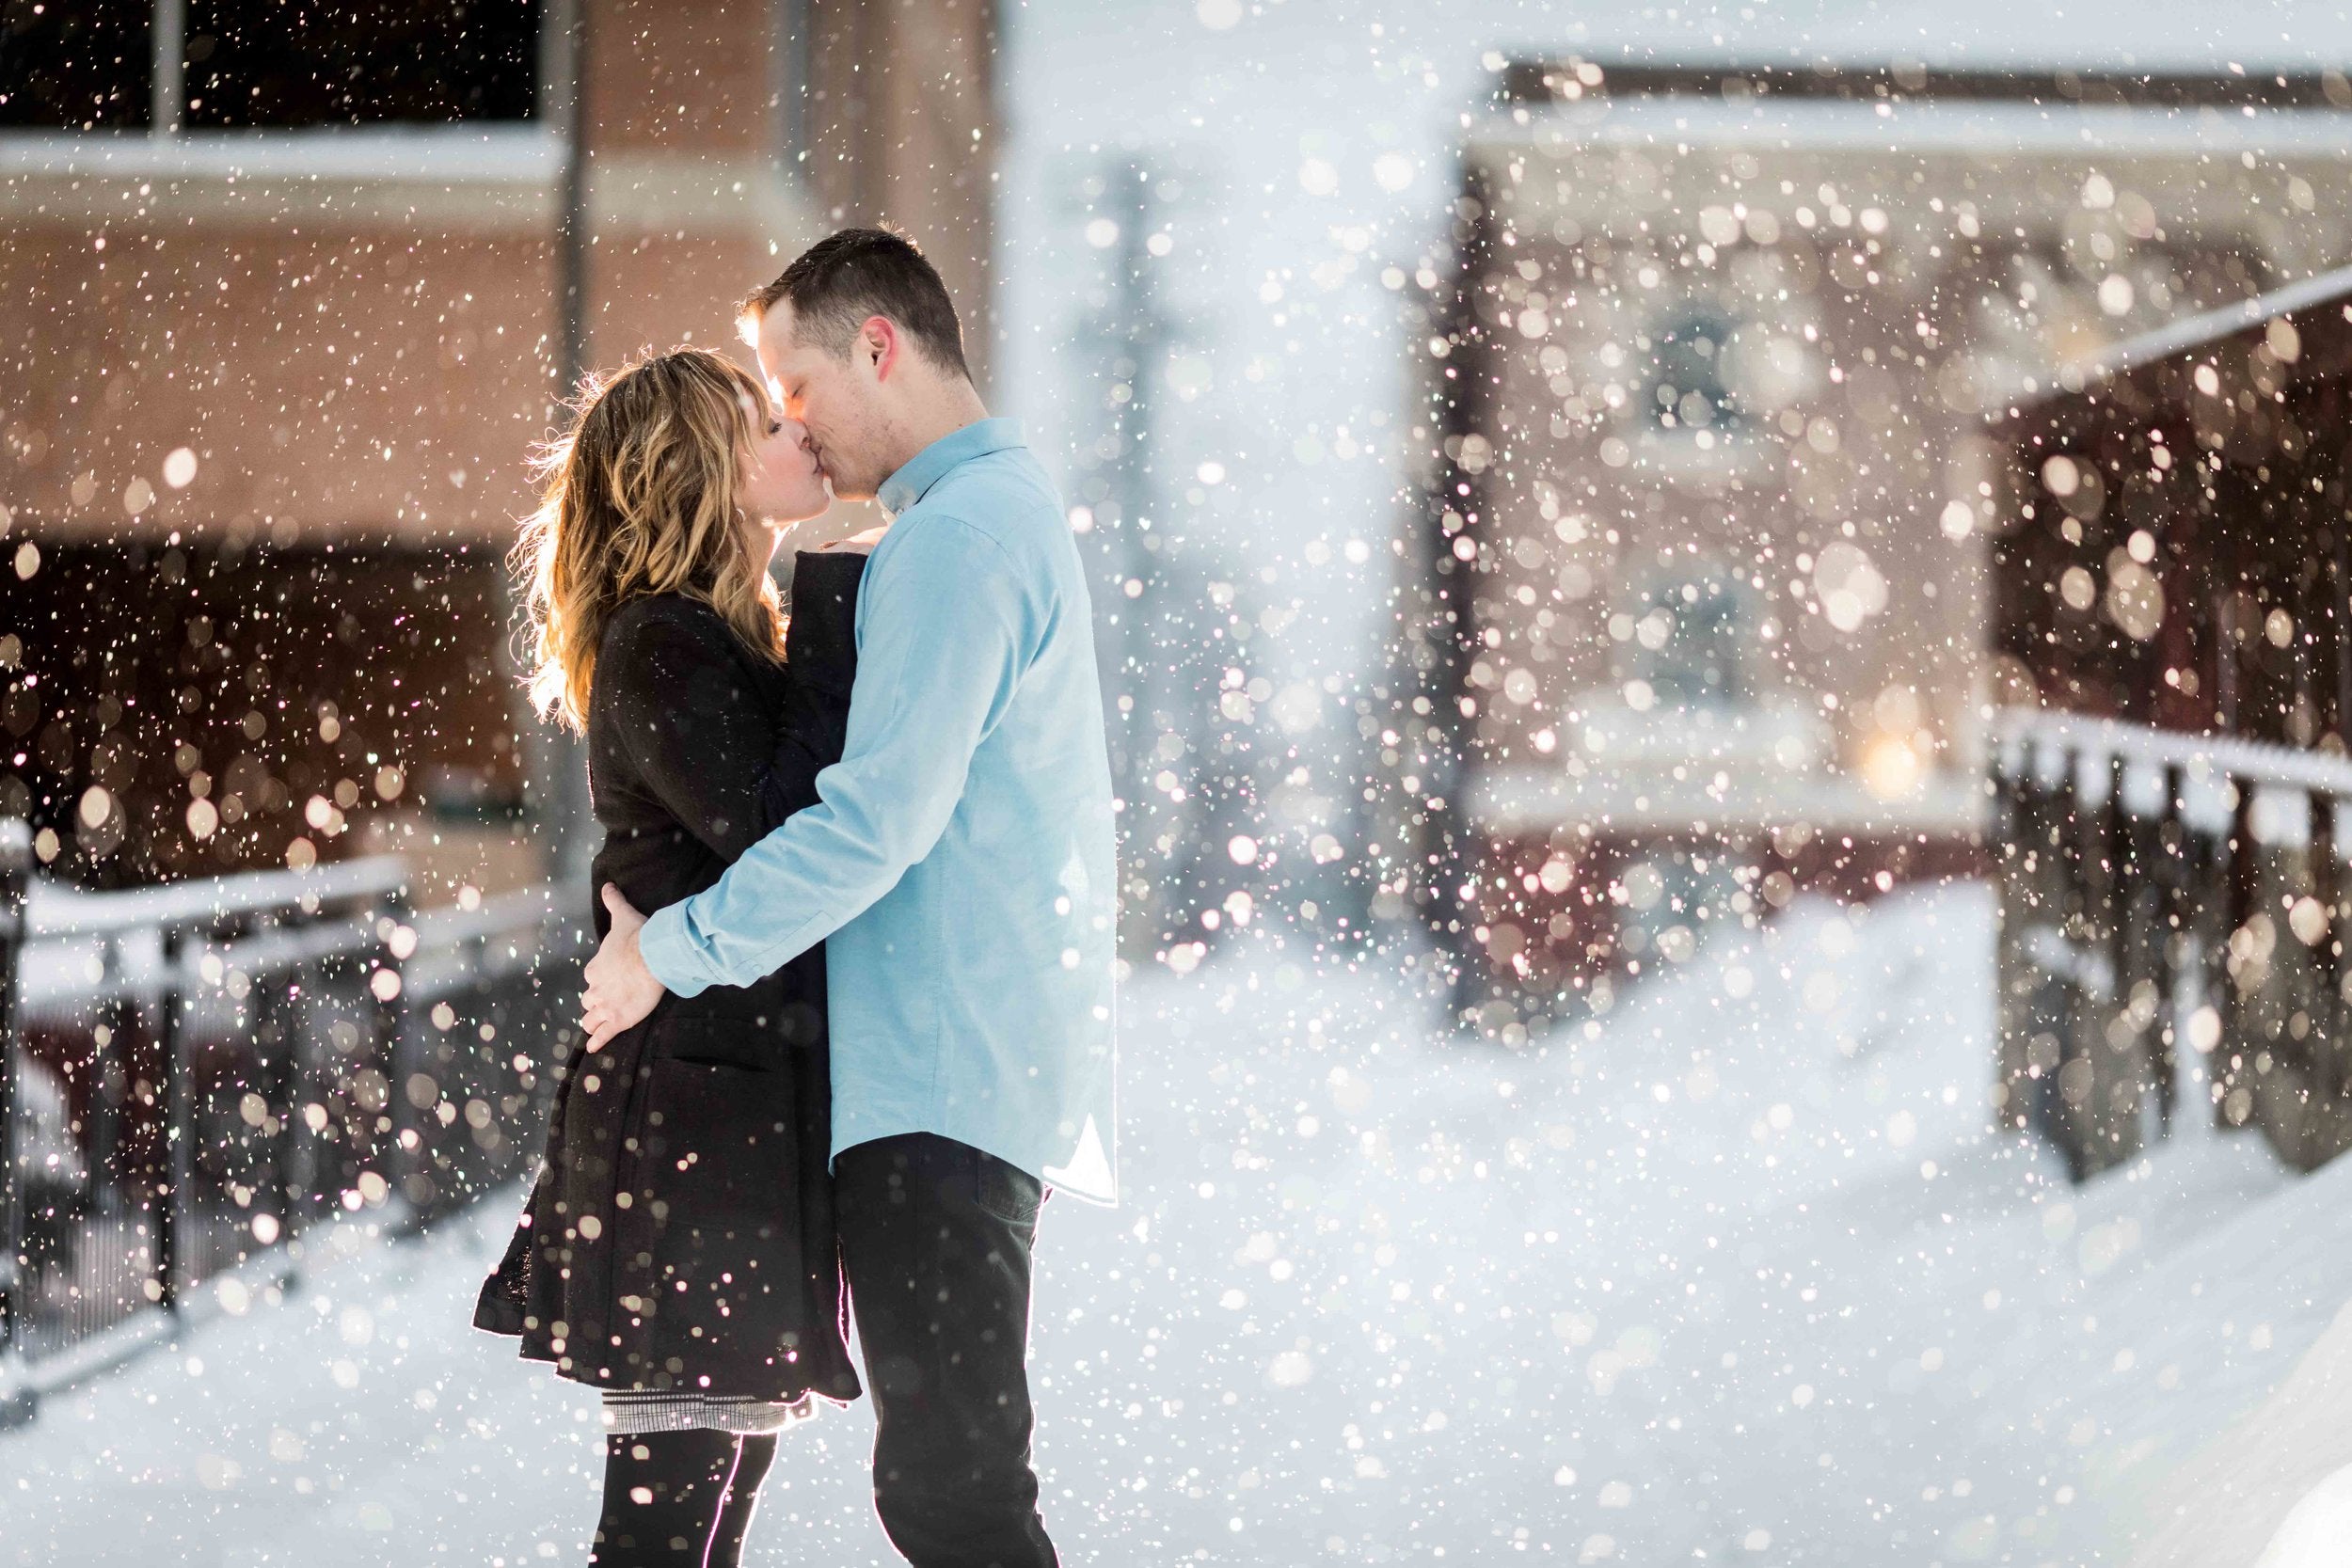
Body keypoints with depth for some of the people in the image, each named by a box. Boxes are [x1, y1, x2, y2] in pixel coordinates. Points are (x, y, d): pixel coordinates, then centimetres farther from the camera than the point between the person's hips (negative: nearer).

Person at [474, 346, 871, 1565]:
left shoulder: (722, 643, 19)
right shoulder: (666, 645, -10)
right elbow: (780, 839, -21)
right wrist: (833, 628, -16)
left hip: (749, 1116, 10)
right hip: (693, 1120, -10)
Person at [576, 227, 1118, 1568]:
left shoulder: (953, 538, -13)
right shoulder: (1017, 509, 20)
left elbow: (880, 815, -21)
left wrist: (672, 948, -13)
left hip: (943, 1083, -11)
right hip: (996, 1068, 11)